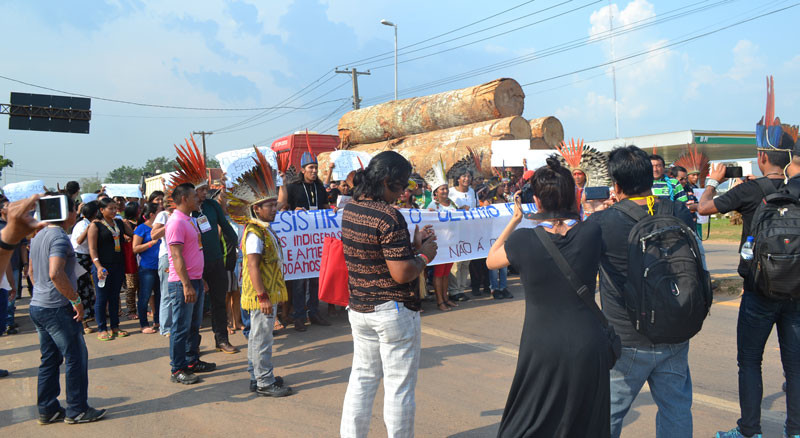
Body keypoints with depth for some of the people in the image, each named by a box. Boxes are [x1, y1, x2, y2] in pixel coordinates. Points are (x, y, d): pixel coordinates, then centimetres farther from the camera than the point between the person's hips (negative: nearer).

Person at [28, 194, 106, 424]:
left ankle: (47, 409, 22)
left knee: (49, 359, 15)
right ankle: (77, 410, 9)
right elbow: (56, 274, -29)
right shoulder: (59, 237, -18)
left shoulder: (38, 236, 13)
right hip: (57, 309, -10)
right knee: (76, 357, 1)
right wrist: (76, 300, -22)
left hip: (37, 306, 10)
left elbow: (31, 271, 23)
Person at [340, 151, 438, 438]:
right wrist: (424, 255, -6)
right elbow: (402, 274, -23)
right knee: (399, 387, 6)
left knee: (362, 379, 19)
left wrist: (411, 245, 11)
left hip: (359, 309, 8)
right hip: (394, 312, -8)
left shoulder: (350, 210, 5)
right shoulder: (389, 217, -21)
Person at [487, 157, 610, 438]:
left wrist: (514, 220, 11)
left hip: (542, 350, -2)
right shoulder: (591, 233, -12)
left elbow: (491, 261, 6)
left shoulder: (523, 240, -15)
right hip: (588, 348, 2)